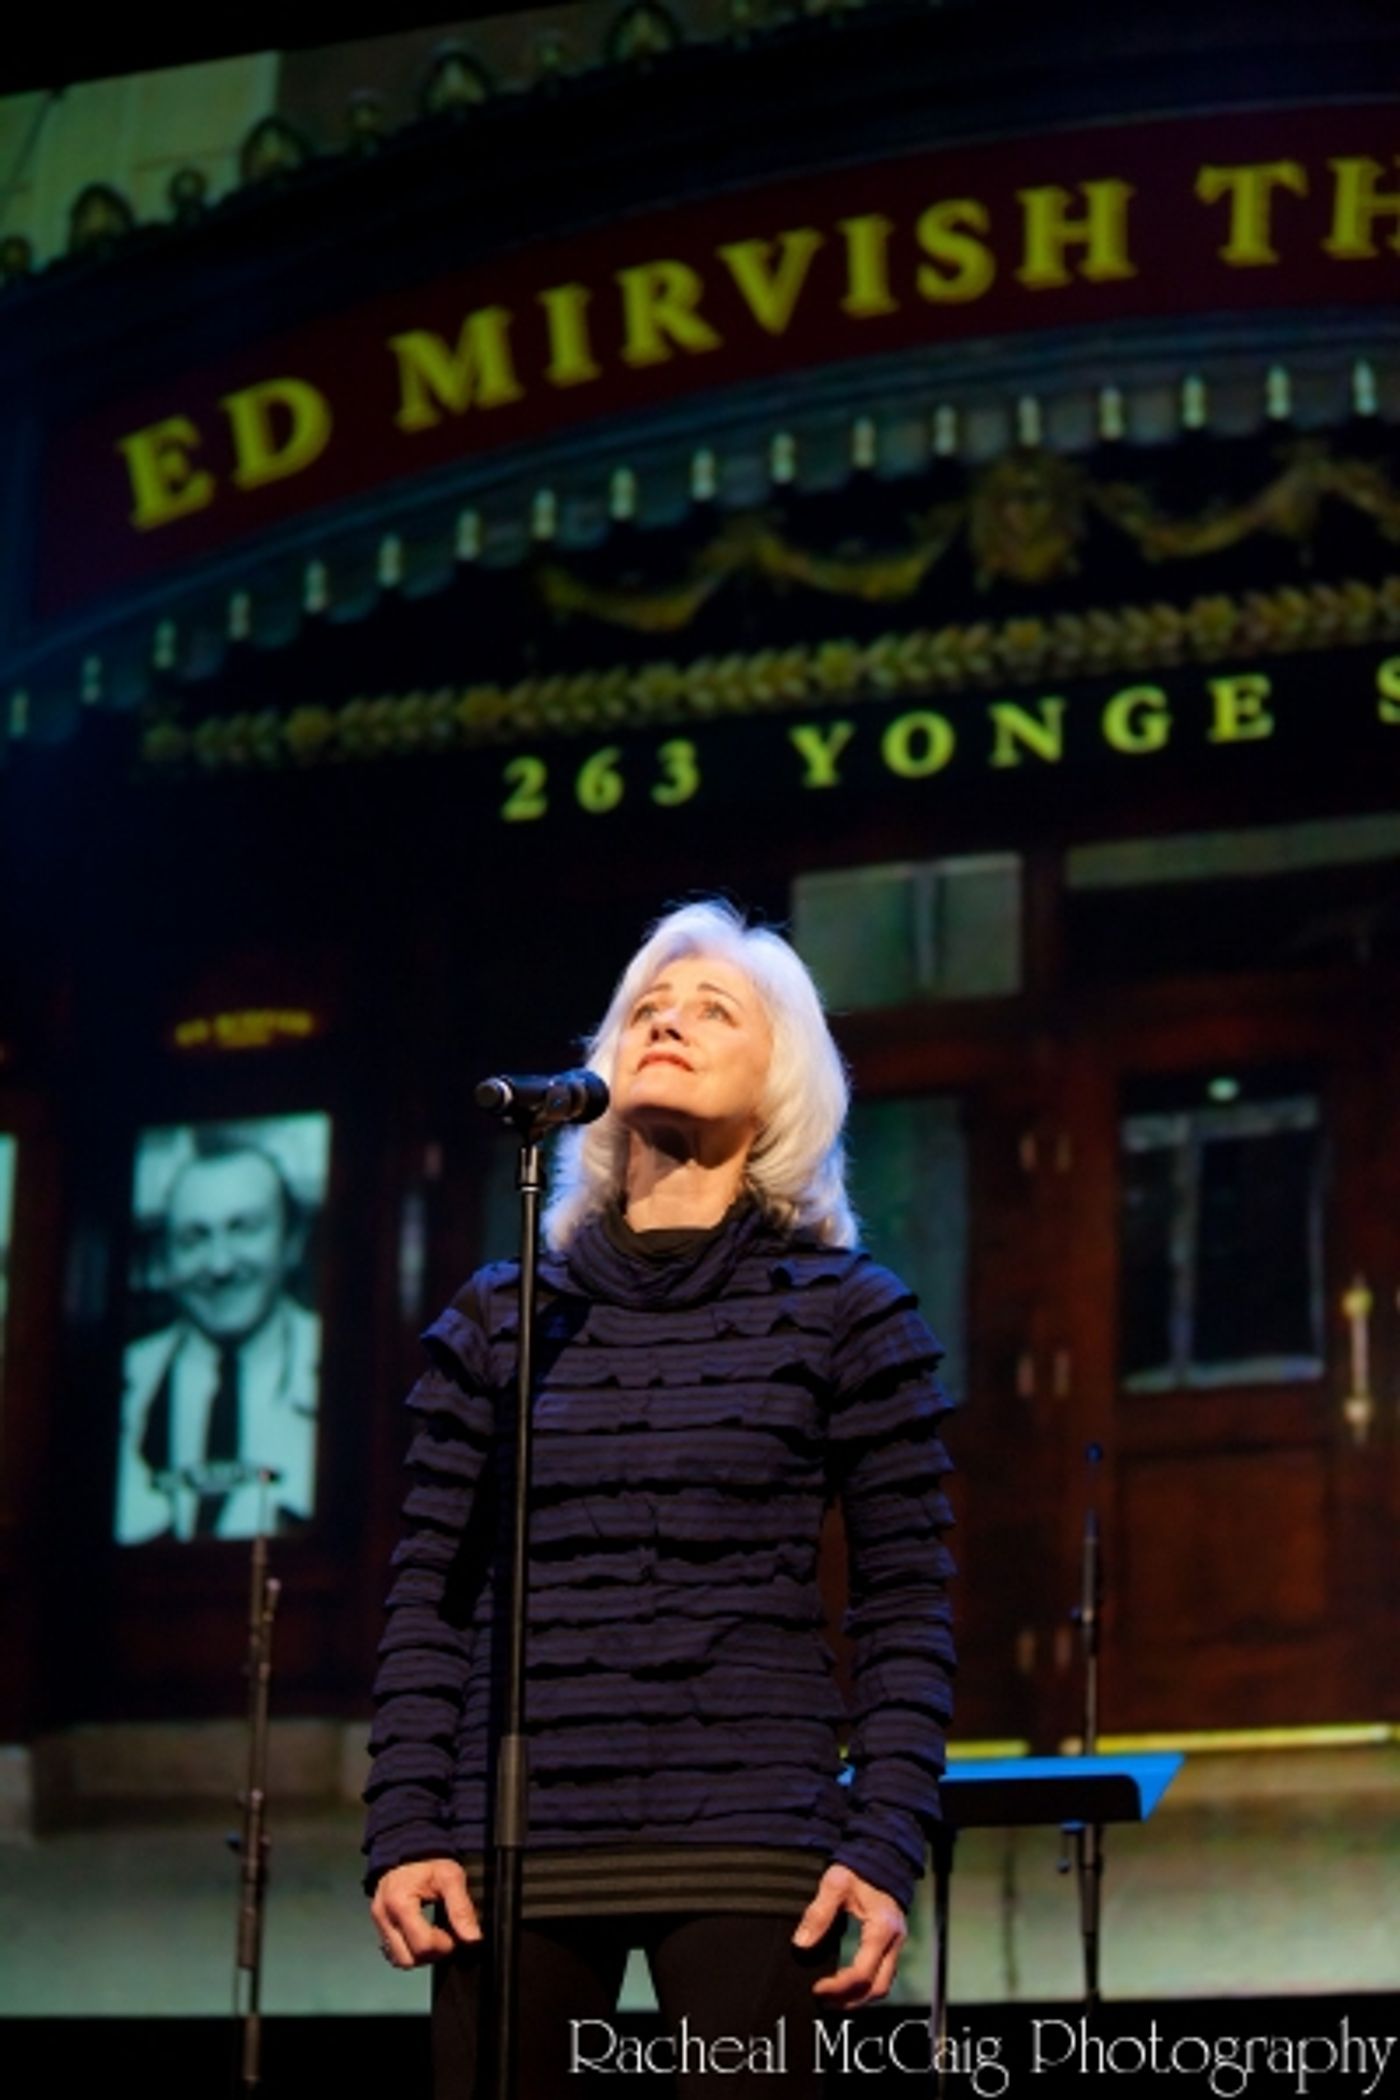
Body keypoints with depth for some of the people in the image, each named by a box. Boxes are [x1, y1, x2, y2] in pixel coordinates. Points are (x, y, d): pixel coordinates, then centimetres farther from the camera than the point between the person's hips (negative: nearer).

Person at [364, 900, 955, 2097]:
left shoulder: (844, 1311, 6)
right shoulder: (497, 1323, 12)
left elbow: (907, 1604, 3)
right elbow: (431, 1599, 11)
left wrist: (886, 1849, -7)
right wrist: (405, 1831, 0)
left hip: (749, 1849, -2)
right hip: (515, 1848, 2)